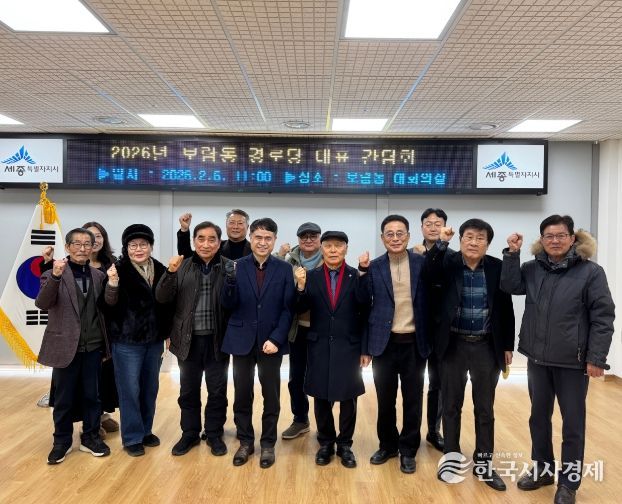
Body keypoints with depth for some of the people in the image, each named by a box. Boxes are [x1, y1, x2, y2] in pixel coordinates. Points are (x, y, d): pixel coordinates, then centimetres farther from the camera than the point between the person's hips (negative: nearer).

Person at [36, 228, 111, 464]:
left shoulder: (98, 276, 5)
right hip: (65, 346, -3)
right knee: (63, 398, 11)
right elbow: (42, 304, -20)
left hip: (93, 346, 3)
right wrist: (55, 276, -33)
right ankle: (61, 442, 29)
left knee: (92, 395, 13)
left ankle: (90, 437, 29)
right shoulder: (53, 274, -5)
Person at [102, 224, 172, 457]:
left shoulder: (160, 270, 2)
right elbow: (110, 303, -18)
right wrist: (113, 283, -37)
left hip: (154, 340, 5)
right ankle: (132, 438, 19)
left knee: (150, 388, 15)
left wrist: (166, 333, 11)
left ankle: (145, 431, 32)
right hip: (127, 341, -4)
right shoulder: (119, 269, -10)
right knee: (130, 390, 5)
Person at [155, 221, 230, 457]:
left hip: (217, 339, -2)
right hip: (189, 339, 2)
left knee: (217, 391, 12)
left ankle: (214, 434, 31)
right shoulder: (182, 267, 0)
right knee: (188, 390, 16)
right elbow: (162, 298, -7)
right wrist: (170, 272, -21)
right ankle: (189, 434, 34)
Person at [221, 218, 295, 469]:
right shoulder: (237, 266, -1)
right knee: (242, 394, 11)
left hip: (271, 341, -1)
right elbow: (228, 305, -5)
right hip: (242, 340, 1)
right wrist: (230, 281, -23)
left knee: (271, 395, 10)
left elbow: (288, 308, -3)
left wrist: (276, 339, -14)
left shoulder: (284, 269, -2)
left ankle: (268, 444, 28)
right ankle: (245, 441, 29)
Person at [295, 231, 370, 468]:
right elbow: (301, 309, -5)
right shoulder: (311, 276, 1)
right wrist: (301, 287, -23)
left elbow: (365, 314, -6)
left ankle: (345, 444, 28)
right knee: (321, 397, 11)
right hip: (320, 347, 2)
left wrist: (366, 349, -7)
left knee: (348, 397, 10)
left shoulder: (357, 276, -5)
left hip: (349, 346, -1)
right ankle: (326, 443, 30)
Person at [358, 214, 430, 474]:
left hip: (414, 343, 0)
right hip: (384, 343, 1)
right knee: (385, 399, 14)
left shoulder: (423, 263, -2)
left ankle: (408, 450, 29)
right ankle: (387, 445, 34)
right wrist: (363, 271, -13)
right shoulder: (373, 267, 0)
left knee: (413, 399, 11)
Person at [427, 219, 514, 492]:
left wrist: (508, 346, 3)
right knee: (451, 405, 10)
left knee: (485, 408, 12)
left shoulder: (497, 267, -2)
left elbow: (506, 309, 2)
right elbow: (428, 274, -26)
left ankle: (483, 464, 27)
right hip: (454, 345, -1)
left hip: (487, 346, 1)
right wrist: (441, 243, -34)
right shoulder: (448, 263, -5)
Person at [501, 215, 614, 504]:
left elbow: (603, 317, -10)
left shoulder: (590, 272, -9)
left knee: (573, 423, 9)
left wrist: (596, 358, -14)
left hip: (573, 362, -4)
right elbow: (510, 286, -9)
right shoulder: (533, 269, 3)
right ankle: (542, 469, 35)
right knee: (539, 417, 17)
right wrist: (512, 254, -15)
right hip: (537, 359, 4)